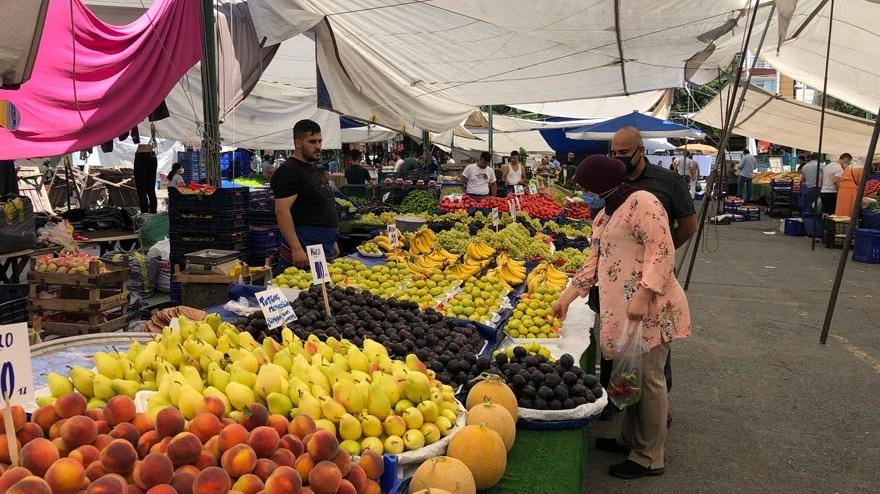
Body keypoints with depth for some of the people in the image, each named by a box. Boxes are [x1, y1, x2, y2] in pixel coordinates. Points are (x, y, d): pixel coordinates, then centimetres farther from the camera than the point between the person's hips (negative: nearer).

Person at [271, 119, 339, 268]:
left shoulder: (316, 170, 18)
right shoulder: (289, 171, -12)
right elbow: (281, 211, -21)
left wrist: (332, 241, 22)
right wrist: (296, 249, -27)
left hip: (326, 250, 9)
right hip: (304, 252, -9)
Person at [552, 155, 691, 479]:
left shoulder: (643, 203, -11)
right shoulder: (605, 214, 18)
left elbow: (661, 252, -18)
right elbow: (595, 260, 21)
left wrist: (643, 296, -25)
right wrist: (566, 298, 17)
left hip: (649, 308, -9)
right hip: (621, 308, 9)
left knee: (647, 378, 0)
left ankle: (649, 458, 11)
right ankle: (630, 439, 32)